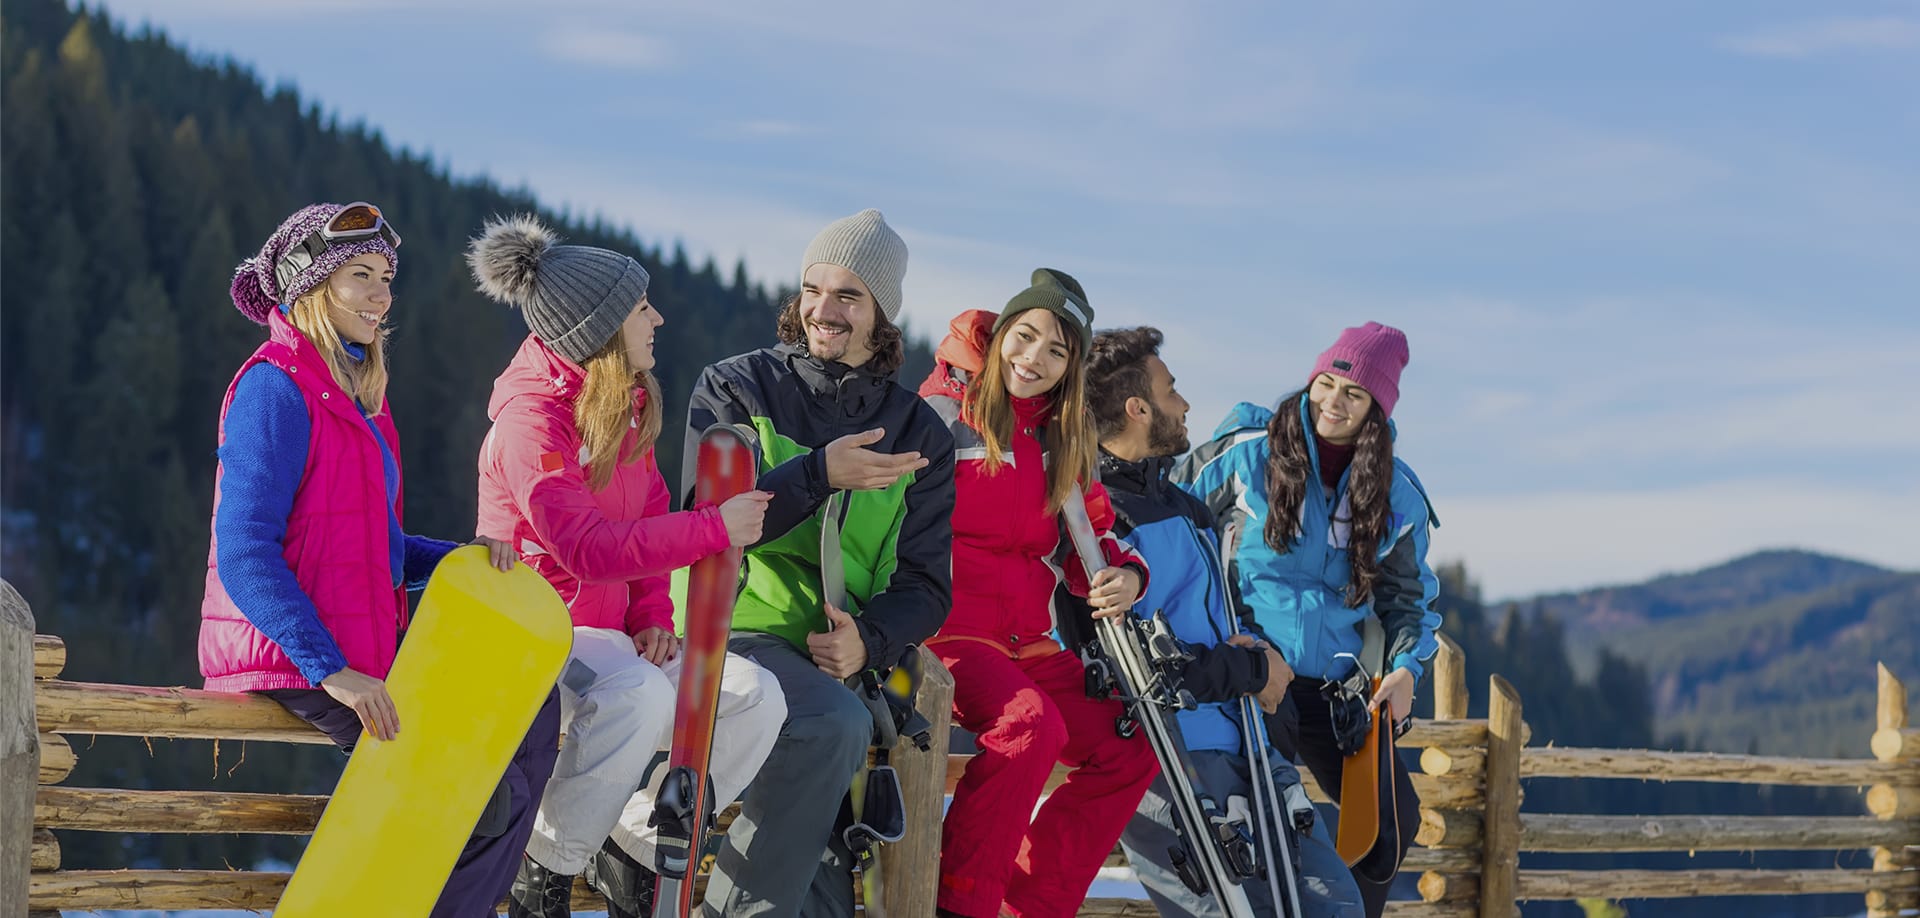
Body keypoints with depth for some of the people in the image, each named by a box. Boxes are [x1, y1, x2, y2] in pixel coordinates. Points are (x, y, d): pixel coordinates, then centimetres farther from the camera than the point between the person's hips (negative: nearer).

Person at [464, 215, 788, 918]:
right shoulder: (531, 418, -17)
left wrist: (652, 617, 0)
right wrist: (714, 528, -25)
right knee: (640, 695, -38)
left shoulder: (628, 405, 11)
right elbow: (584, 545, -27)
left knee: (755, 700, -13)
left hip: (609, 634, 8)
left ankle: (632, 846, 2)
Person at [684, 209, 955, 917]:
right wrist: (818, 475, -19)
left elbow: (926, 583, 7)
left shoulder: (917, 433, 14)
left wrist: (869, 640, -14)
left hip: (841, 655, 4)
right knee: (835, 726, -34)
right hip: (733, 628, -4)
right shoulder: (736, 387, 7)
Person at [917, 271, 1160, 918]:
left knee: (1132, 751, -2)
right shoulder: (944, 412, -4)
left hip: (1026, 642, 7)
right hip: (945, 629, -7)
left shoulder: (1066, 442, 14)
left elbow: (1089, 536, 17)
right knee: (1031, 720, -33)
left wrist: (1123, 573, -7)